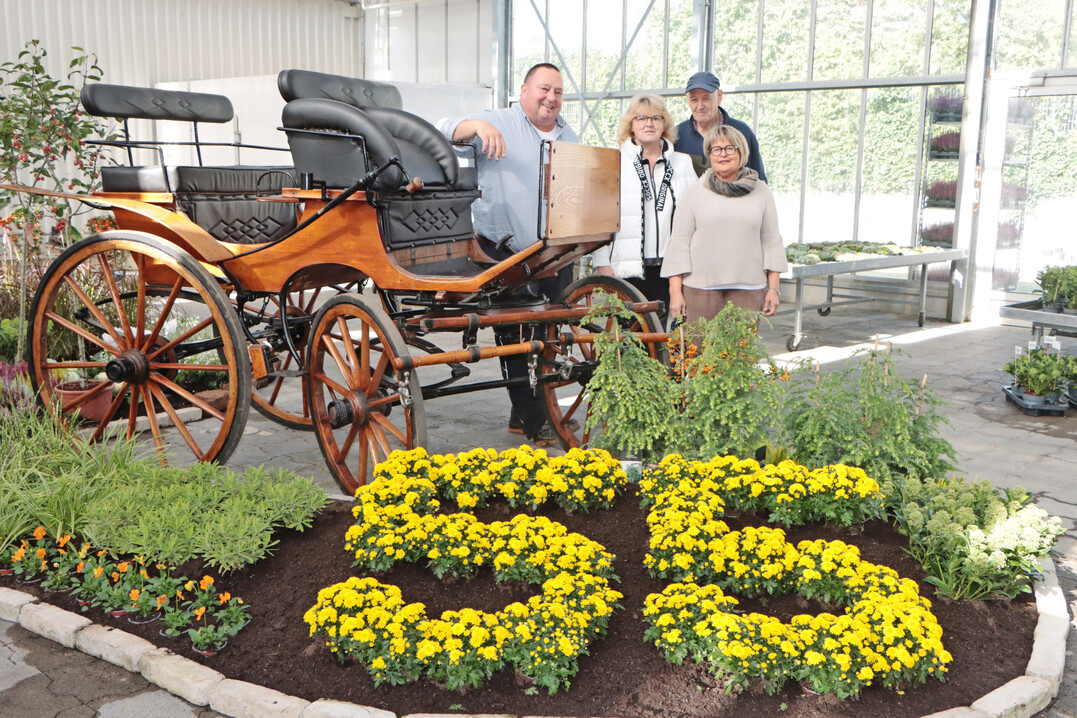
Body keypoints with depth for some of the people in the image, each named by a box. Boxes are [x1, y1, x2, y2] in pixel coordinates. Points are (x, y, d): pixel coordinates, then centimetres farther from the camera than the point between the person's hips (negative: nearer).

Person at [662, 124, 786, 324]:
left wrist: (773, 289, 7)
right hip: (701, 288, -1)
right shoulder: (695, 193, 7)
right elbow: (679, 242, 4)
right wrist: (675, 292, -2)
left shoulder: (761, 192, 12)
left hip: (749, 288, 1)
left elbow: (771, 240, 13)